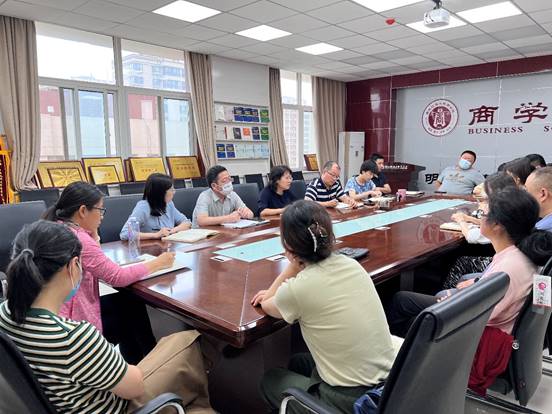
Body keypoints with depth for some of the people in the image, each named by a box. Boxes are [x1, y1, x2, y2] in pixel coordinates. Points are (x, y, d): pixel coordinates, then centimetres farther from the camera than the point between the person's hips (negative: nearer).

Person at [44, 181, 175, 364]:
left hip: (57, 313, 8)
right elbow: (118, 277, -22)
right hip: (72, 323, -8)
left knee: (129, 301, 16)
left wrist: (93, 234, 1)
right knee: (133, 307, 9)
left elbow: (95, 262, 14)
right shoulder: (76, 238, -26)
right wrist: (158, 263, -11)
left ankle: (136, 365, 30)